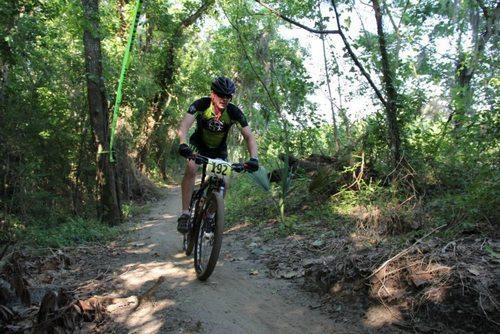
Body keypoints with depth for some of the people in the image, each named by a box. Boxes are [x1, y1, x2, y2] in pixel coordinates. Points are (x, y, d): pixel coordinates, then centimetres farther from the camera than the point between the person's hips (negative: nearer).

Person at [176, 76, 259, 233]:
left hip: (219, 149, 2)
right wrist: (183, 144, -58)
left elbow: (249, 136, -23)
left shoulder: (234, 112, -23)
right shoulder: (201, 104, -27)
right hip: (198, 144, -2)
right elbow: (184, 126, -38)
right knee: (191, 169, -29)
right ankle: (185, 214, -24)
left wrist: (253, 158, -40)